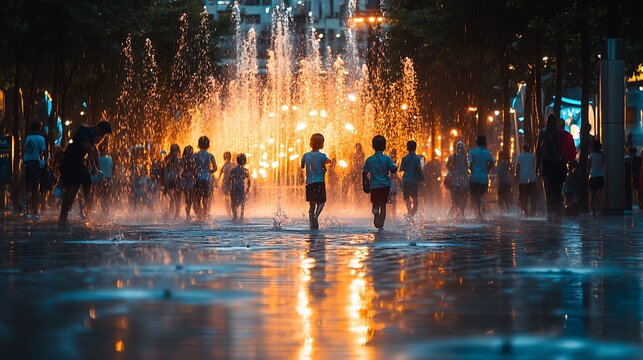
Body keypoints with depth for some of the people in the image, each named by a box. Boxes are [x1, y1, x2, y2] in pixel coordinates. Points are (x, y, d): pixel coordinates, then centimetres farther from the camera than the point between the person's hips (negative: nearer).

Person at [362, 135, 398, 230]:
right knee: (383, 205, 11)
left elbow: (364, 172, 2)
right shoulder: (387, 159, -6)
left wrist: (364, 184, 15)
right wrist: (395, 167, 8)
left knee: (375, 204, 10)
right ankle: (381, 224, 4)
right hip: (385, 185, 0)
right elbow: (393, 169, -15)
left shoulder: (369, 160, -1)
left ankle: (376, 212, -24)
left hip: (374, 186, 0)